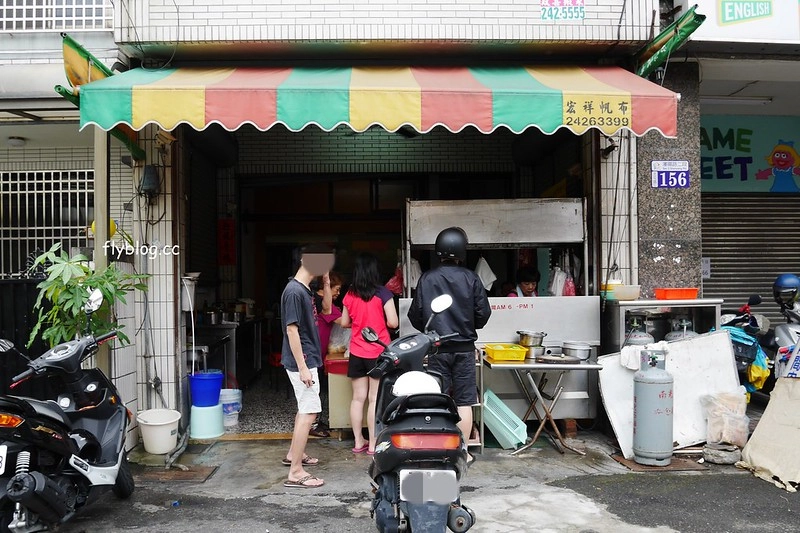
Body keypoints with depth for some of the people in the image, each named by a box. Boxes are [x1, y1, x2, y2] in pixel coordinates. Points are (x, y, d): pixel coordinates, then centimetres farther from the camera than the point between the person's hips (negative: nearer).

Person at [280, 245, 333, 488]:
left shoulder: (304, 290, 10)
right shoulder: (294, 291, -19)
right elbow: (291, 330, -22)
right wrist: (302, 367, -23)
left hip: (307, 360, 10)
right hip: (301, 361, -10)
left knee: (305, 408, 21)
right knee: (309, 411, -9)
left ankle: (294, 453, 36)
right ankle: (295, 472, -5)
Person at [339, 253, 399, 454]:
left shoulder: (350, 295, 2)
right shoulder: (383, 293, -10)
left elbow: (344, 322, 11)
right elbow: (393, 323, -11)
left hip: (356, 353, 4)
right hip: (378, 352, -4)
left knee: (358, 398, 10)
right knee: (375, 399, 2)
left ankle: (358, 442, 18)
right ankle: (373, 444, 7)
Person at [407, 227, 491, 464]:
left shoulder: (427, 279, -4)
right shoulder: (471, 278, -5)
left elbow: (415, 315, -1)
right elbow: (483, 313, -3)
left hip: (437, 348, 1)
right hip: (464, 347, 0)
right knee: (464, 401, 7)